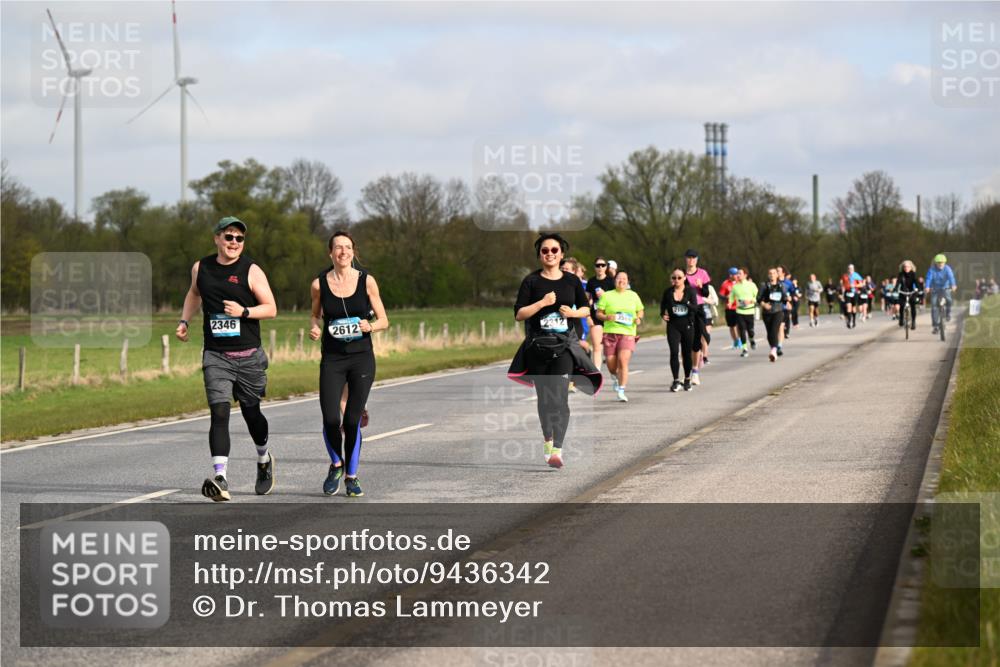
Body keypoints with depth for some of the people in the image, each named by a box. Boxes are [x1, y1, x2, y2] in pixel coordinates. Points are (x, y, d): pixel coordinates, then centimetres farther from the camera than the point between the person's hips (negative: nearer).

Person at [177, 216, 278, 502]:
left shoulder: (251, 271, -4)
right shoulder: (200, 268, 6)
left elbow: (271, 308, -5)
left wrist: (243, 311, -20)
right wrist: (184, 320, 15)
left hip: (248, 357, -1)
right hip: (216, 356, 1)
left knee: (251, 412, 13)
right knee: (219, 413, -15)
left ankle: (264, 460, 43)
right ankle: (219, 478, -25)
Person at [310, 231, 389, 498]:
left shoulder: (366, 281, -1)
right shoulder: (319, 284, 0)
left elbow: (384, 320, 5)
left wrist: (370, 326, -16)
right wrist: (315, 328, -4)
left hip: (362, 358, 0)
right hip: (332, 359, 0)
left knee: (352, 421, 0)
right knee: (331, 420, -13)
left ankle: (351, 476, 17)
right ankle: (336, 464, 16)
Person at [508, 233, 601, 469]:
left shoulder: (571, 281, 5)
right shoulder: (531, 281, -1)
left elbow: (586, 309, 15)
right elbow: (518, 314, -6)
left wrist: (574, 312, -6)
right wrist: (543, 302, -17)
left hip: (564, 345, 0)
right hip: (537, 345, 0)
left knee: (560, 396, -14)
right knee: (544, 396, 12)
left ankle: (557, 450, -21)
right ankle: (547, 437, 35)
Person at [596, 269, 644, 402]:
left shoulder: (633, 296, 12)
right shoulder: (607, 296, 6)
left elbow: (640, 311, 22)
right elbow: (598, 313, 7)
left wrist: (638, 318, 0)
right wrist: (607, 317, -14)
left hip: (628, 333, 0)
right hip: (610, 332, 0)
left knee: (623, 360, -18)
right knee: (611, 365, 1)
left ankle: (621, 391, -13)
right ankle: (617, 378, 37)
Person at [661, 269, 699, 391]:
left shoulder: (690, 291, -2)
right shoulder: (668, 292, 2)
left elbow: (695, 308, -10)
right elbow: (663, 306, 13)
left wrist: (686, 303, -27)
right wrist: (663, 315, -6)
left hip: (687, 326, 0)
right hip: (673, 326, 0)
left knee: (687, 353, 8)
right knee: (674, 352, -12)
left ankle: (687, 380, 24)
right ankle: (676, 381, -8)